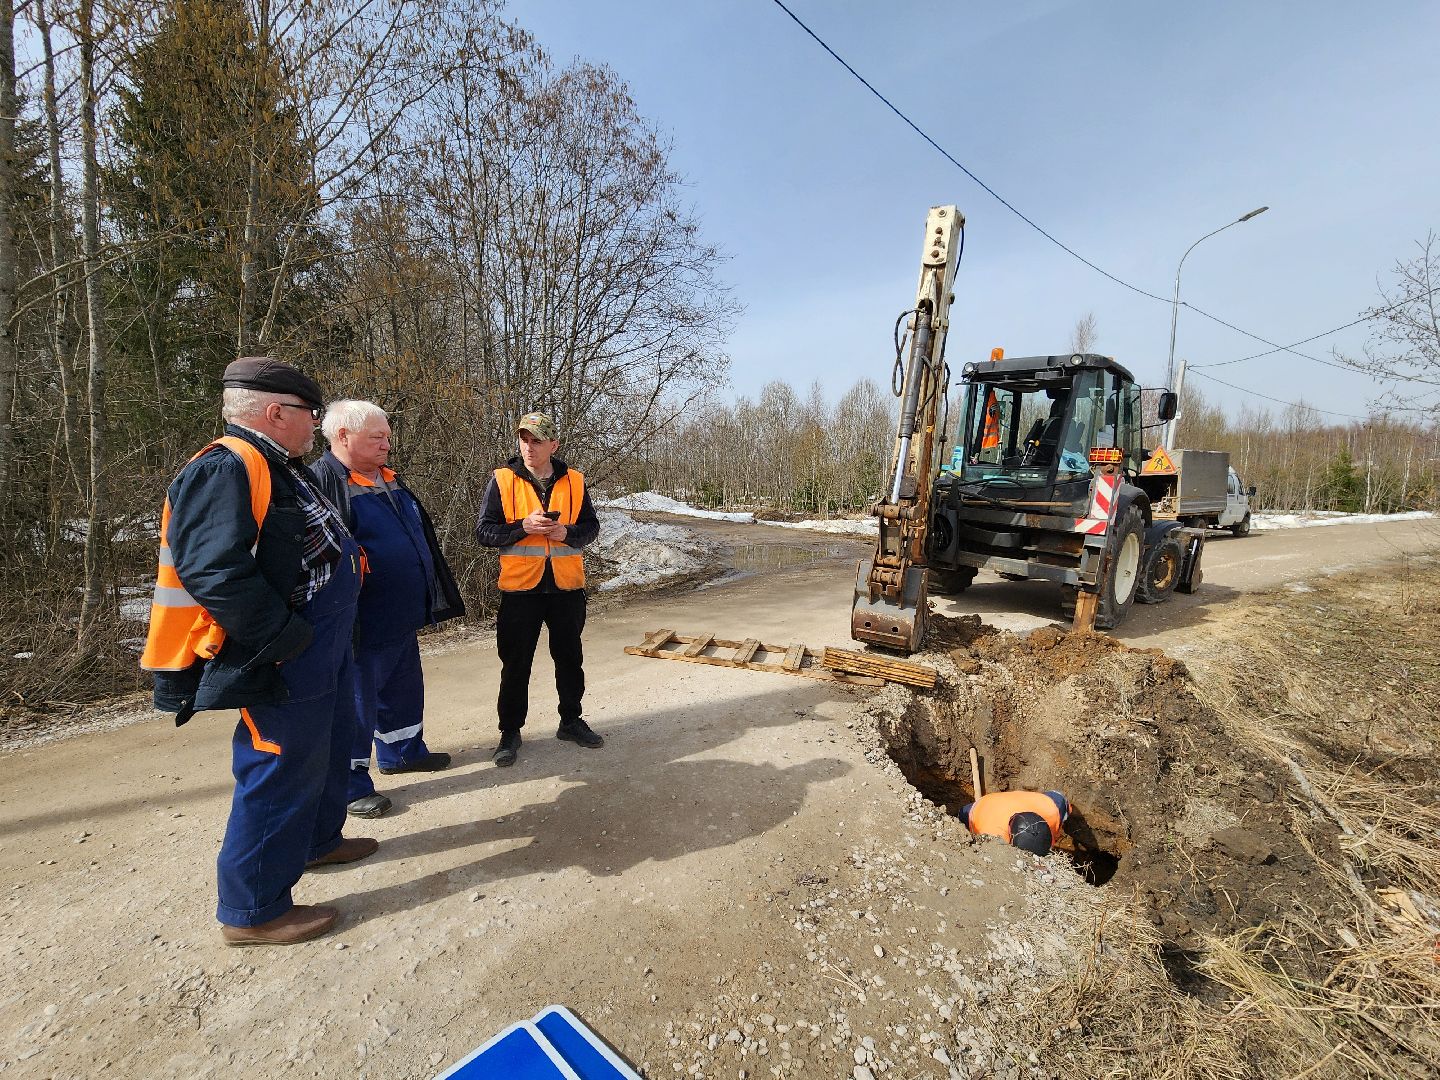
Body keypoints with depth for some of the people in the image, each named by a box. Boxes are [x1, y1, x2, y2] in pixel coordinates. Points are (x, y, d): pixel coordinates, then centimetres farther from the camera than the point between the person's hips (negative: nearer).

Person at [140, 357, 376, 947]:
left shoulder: (281, 471, 13)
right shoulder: (224, 470, -20)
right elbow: (215, 572, -30)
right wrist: (289, 639, -25)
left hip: (322, 655, 11)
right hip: (283, 670, -11)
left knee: (329, 750, 25)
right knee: (280, 775, 2)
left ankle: (318, 839, 46)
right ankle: (252, 910, 20)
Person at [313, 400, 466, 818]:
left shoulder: (389, 481, 11)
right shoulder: (324, 481, -17)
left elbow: (421, 535, 20)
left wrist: (431, 598, 21)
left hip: (402, 618, 9)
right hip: (362, 626, -9)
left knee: (404, 689, 22)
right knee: (356, 701, 6)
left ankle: (403, 750, 42)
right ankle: (350, 784, 22)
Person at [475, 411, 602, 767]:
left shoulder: (573, 481, 3)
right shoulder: (502, 479, -3)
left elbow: (591, 525, 8)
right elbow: (483, 530, -4)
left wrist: (567, 533, -13)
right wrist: (523, 527, -19)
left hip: (566, 587, 2)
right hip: (520, 587, -2)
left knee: (570, 659, 14)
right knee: (515, 664, 7)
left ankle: (571, 721, 32)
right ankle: (510, 731, 23)